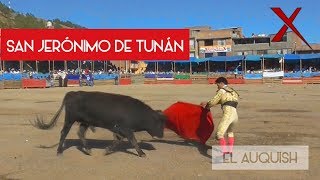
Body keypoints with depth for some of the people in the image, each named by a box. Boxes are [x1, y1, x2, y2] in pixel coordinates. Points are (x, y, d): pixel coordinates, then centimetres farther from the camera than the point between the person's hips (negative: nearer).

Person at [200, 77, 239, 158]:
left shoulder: (222, 91, 4)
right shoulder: (232, 92, 28)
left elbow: (213, 101, 6)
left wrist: (207, 106, 28)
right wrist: (207, 103, 38)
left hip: (228, 114, -8)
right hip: (235, 115, 8)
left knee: (219, 134, -13)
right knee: (230, 132, 32)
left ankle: (224, 153, -27)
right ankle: (230, 151, 35)